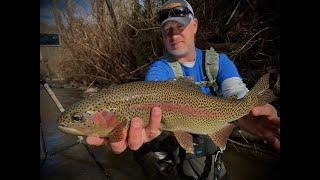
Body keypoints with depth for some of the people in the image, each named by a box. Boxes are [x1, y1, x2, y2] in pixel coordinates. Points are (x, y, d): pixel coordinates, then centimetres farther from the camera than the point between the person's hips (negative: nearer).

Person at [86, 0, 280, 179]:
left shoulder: (218, 61, -8)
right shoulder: (159, 69, -15)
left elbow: (238, 94, -24)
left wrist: (250, 113, -49)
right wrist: (143, 126, -60)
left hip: (209, 139, 3)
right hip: (173, 138, -2)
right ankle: (168, 164, 2)